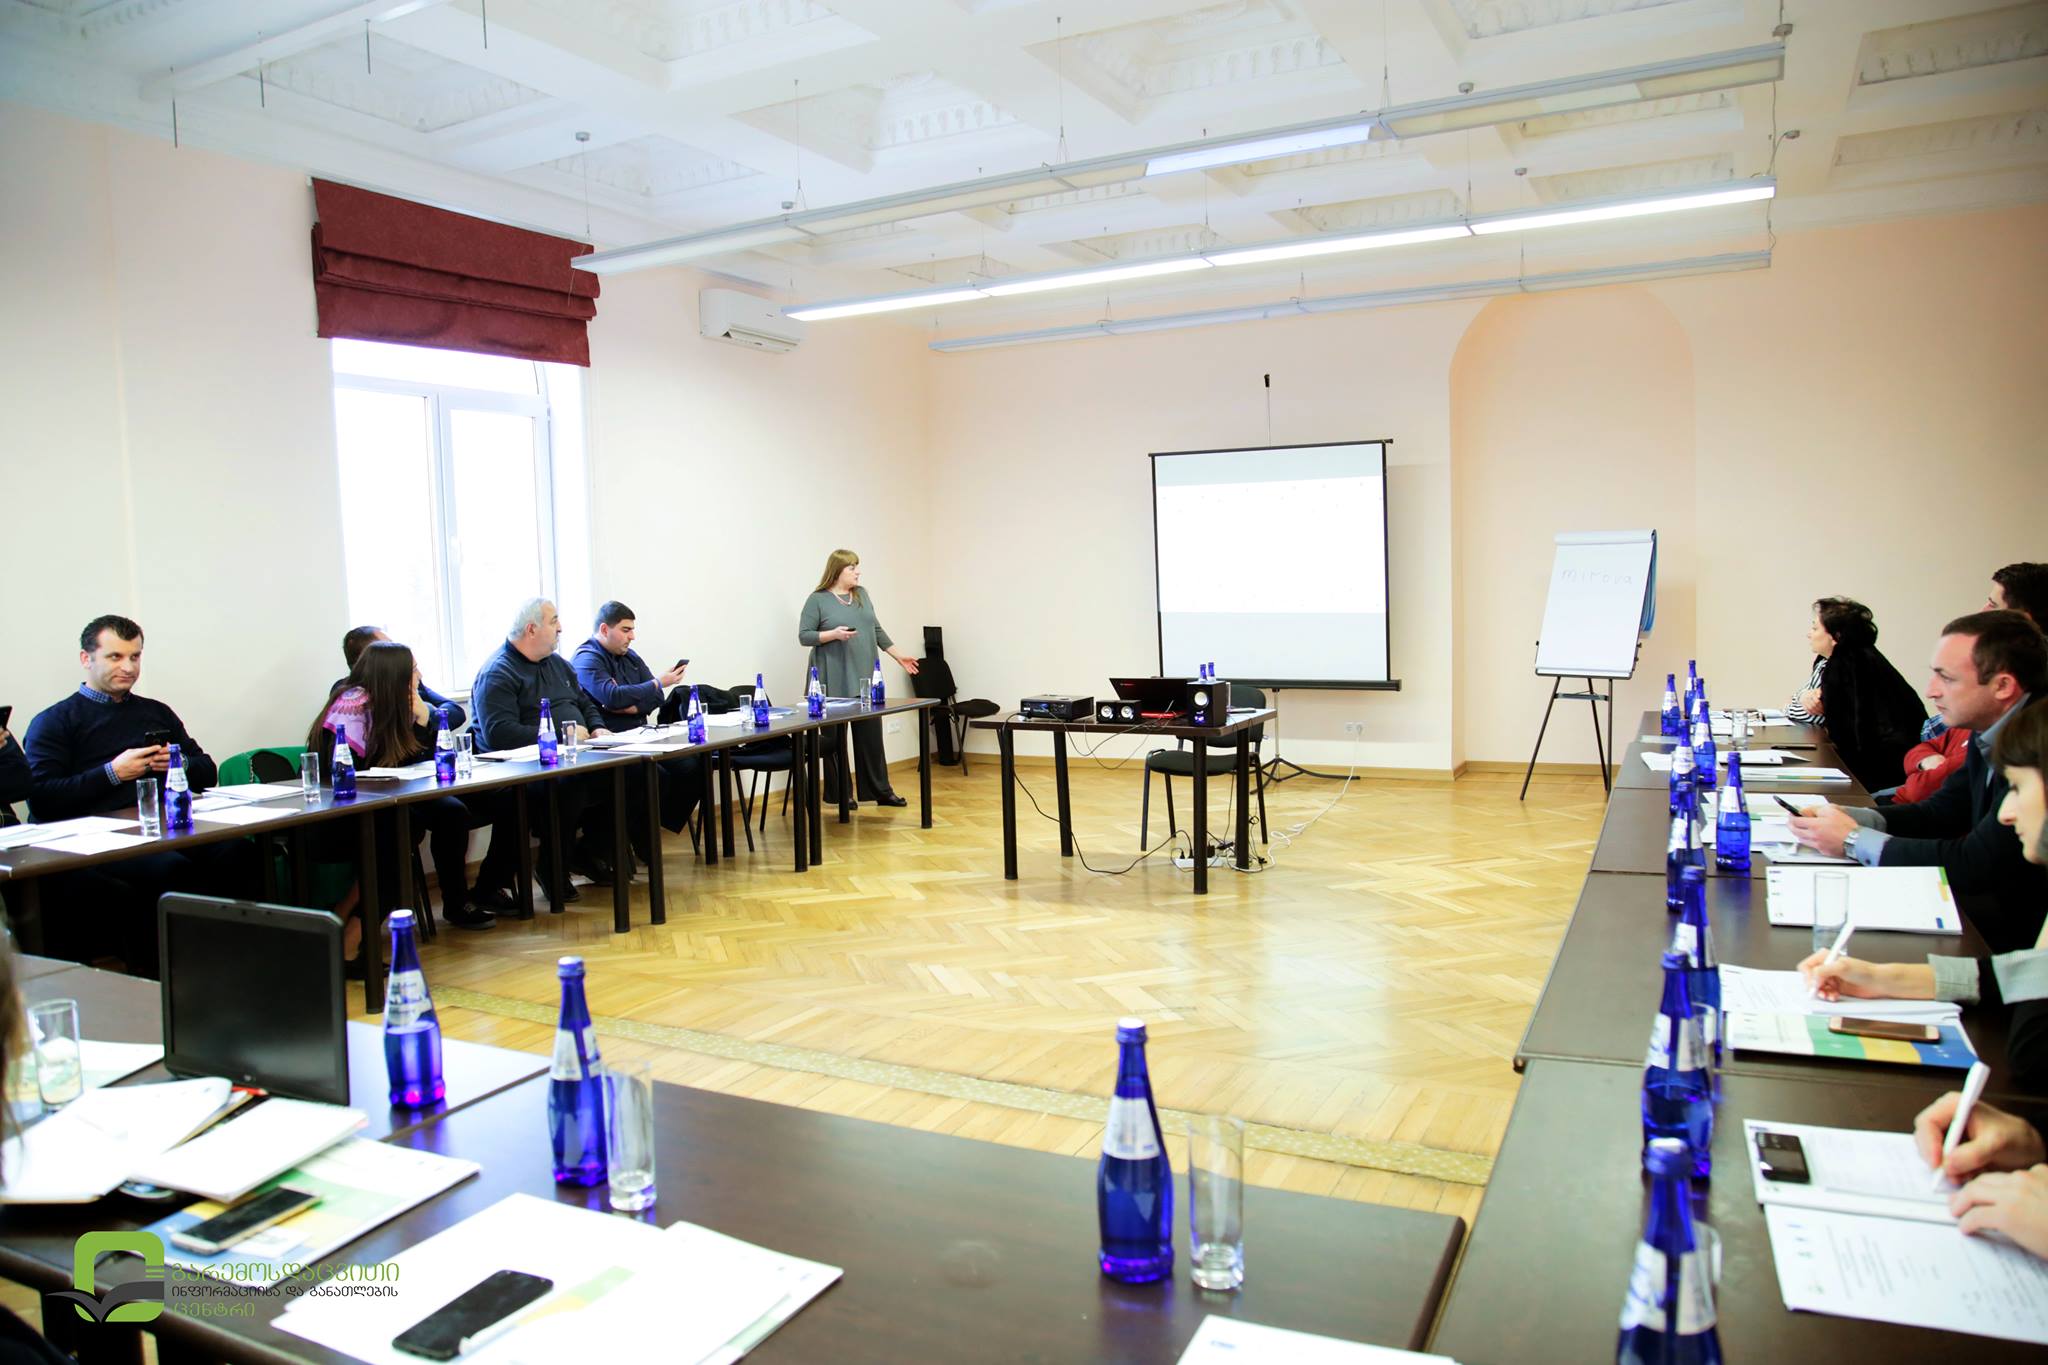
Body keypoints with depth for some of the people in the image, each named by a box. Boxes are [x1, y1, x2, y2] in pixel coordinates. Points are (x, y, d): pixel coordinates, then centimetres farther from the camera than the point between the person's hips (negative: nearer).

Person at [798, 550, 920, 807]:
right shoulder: (817, 600, -4)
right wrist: (833, 634, -19)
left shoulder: (862, 594, 14)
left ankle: (881, 791, 12)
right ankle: (837, 793, 10)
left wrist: (899, 655, 15)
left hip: (865, 678, 5)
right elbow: (804, 636, -6)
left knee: (871, 735, 5)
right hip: (834, 682, -5)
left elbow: (877, 630, 19)